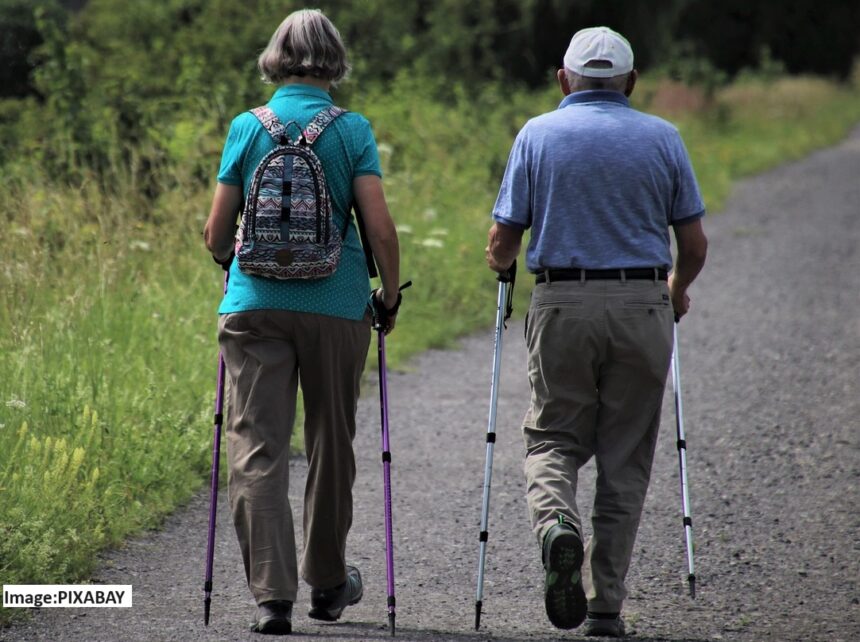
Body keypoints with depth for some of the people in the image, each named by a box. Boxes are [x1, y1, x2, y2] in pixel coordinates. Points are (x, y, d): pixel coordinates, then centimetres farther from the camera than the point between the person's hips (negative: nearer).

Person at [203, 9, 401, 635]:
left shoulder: (247, 128, 2)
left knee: (257, 449, -2)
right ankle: (328, 583, 31)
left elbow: (216, 234, 4)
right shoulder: (352, 131, -1)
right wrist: (391, 295, 8)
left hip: (255, 303, 0)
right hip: (337, 304, 0)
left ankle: (272, 594, -14)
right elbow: (381, 229, -8)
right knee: (331, 444, 16)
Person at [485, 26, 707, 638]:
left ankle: (557, 525, -21)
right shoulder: (662, 138, 5)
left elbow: (502, 242, 1)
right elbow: (694, 243, 5)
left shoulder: (538, 135, 3)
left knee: (553, 438, 11)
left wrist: (502, 265, 25)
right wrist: (678, 291, 26)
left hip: (562, 306, -1)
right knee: (625, 461, 9)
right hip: (642, 306, 1)